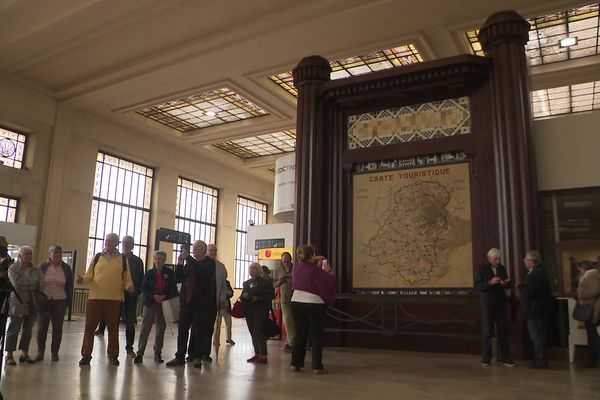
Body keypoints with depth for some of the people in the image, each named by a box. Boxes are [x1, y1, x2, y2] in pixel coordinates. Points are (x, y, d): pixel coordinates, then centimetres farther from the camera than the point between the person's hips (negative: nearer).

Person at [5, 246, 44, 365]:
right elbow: (16, 284, -14)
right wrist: (32, 287, -6)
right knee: (14, 328, -3)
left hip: (33, 303, 4)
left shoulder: (36, 270, 10)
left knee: (28, 329, 8)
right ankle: (9, 355, 5)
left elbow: (41, 284, -1)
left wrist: (25, 287, -8)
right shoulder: (13, 268, -1)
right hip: (18, 303, -4)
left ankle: (24, 353, 16)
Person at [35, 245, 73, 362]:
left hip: (60, 301, 0)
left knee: (57, 328, 4)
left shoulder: (66, 268, 3)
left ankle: (54, 352, 13)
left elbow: (70, 286, 6)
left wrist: (68, 302, 1)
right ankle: (40, 352, 13)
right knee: (42, 327, 2)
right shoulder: (43, 267, 1)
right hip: (44, 300, 0)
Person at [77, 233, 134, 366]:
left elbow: (126, 278, 6)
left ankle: (113, 355, 21)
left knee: (113, 328, 9)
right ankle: (86, 355, 16)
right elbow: (90, 275, 9)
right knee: (89, 327, 3)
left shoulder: (123, 259, 7)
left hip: (114, 299, -1)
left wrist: (129, 286, -14)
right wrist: (83, 279, -11)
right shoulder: (97, 257, 10)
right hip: (95, 297, 1)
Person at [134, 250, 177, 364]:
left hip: (164, 304, 0)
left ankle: (157, 353, 16)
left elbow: (173, 289, 4)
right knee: (145, 329, -5)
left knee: (161, 329, 6)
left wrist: (165, 296, -11)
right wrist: (153, 296, -13)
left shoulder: (169, 273, 1)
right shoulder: (149, 273, 3)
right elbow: (144, 288, 1)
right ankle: (140, 353, -1)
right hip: (150, 303, 0)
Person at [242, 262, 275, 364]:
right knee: (253, 333, 7)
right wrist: (243, 296, -4)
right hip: (249, 310, 6)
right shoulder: (247, 283, 18)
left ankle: (263, 356, -6)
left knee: (257, 332, -12)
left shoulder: (265, 282, -1)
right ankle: (257, 354, 15)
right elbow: (242, 296, 20)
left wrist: (258, 298, -17)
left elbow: (271, 295, -7)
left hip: (261, 310, -6)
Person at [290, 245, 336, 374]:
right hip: (314, 304, -6)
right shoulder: (315, 270, -18)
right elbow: (328, 283, -10)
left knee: (300, 334, 15)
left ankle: (295, 364, 18)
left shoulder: (296, 267, 1)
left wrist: (314, 262, 24)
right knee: (316, 336, 4)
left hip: (296, 303, 6)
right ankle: (317, 367, 4)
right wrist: (328, 271, 4)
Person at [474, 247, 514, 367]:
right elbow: (477, 285, -9)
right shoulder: (482, 269, -3)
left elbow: (508, 285, 16)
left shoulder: (502, 268, 10)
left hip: (501, 303, 4)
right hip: (487, 304, -4)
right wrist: (490, 282, -23)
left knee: (503, 331, 4)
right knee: (487, 332, 0)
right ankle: (486, 359, 7)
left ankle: (505, 358, 12)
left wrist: (505, 283, -8)